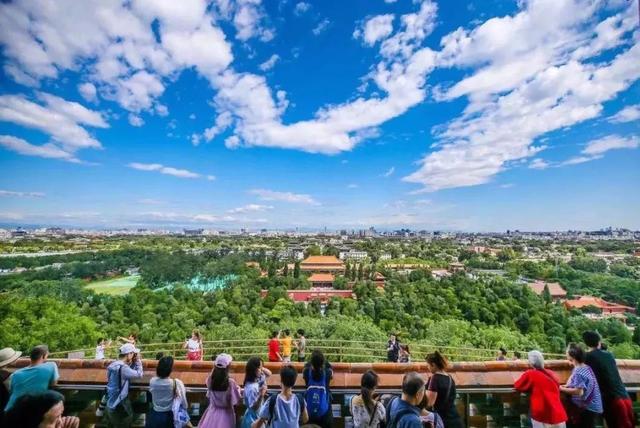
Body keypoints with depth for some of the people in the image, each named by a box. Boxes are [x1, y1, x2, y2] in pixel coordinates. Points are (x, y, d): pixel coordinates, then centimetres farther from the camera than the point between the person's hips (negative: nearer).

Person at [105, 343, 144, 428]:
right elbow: (139, 374, -18)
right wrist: (138, 360, -13)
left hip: (110, 404, 9)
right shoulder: (122, 367, -28)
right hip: (119, 405, -9)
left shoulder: (113, 364, 3)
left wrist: (133, 362, 1)